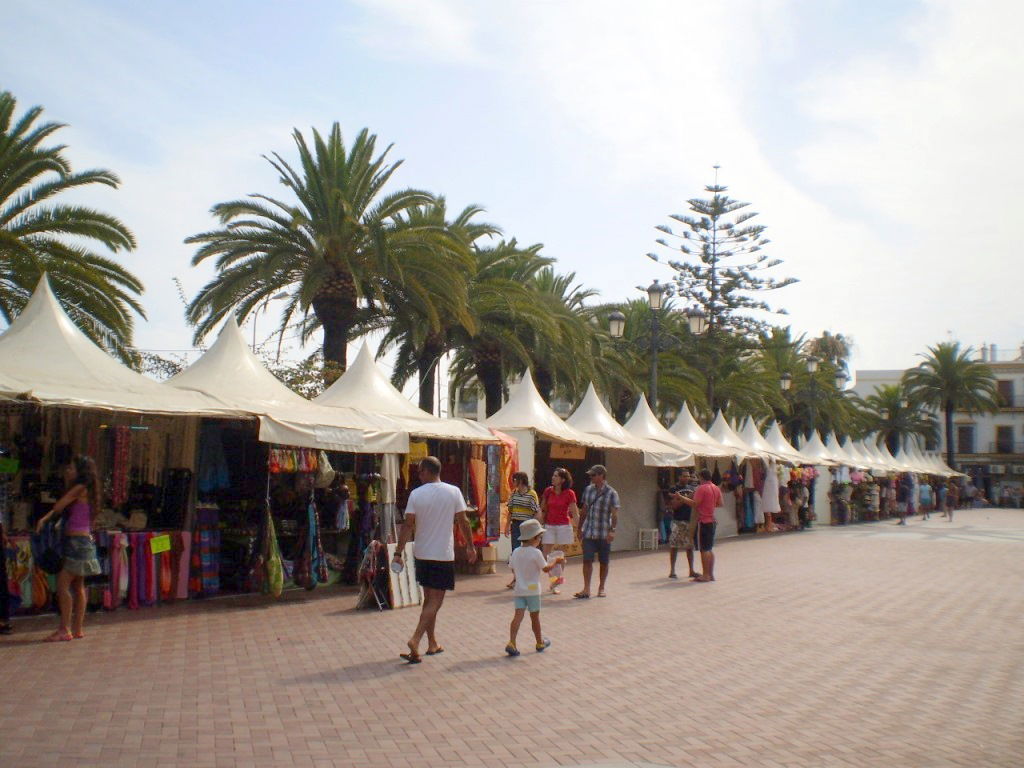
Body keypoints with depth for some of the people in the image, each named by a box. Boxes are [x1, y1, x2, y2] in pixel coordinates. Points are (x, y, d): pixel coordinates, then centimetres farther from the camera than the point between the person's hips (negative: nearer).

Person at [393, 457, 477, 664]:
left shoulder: (416, 494, -5)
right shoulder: (453, 492, -6)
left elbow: (408, 525, -8)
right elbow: (463, 521, -3)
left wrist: (399, 552, -5)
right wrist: (470, 547, 8)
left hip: (422, 554, 3)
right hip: (443, 555, -2)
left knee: (429, 599, 16)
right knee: (435, 602, 0)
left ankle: (432, 644, 23)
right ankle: (415, 640, -16)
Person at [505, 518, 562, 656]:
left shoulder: (516, 552, 4)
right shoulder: (536, 553, -14)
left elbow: (513, 570, 11)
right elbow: (546, 568, -8)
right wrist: (555, 561, 7)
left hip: (519, 589, 4)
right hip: (533, 590, -4)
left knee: (518, 615, -3)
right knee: (535, 617, 11)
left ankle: (511, 642, -18)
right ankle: (540, 642, 28)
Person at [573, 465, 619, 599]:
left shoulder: (611, 493, -6)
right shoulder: (588, 490, 7)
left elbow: (614, 514, -11)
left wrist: (612, 530, -23)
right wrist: (580, 528, 14)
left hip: (604, 534, -3)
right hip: (589, 532, 3)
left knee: (604, 562, 8)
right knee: (587, 560, -4)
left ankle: (601, 588, 21)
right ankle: (586, 589, -1)